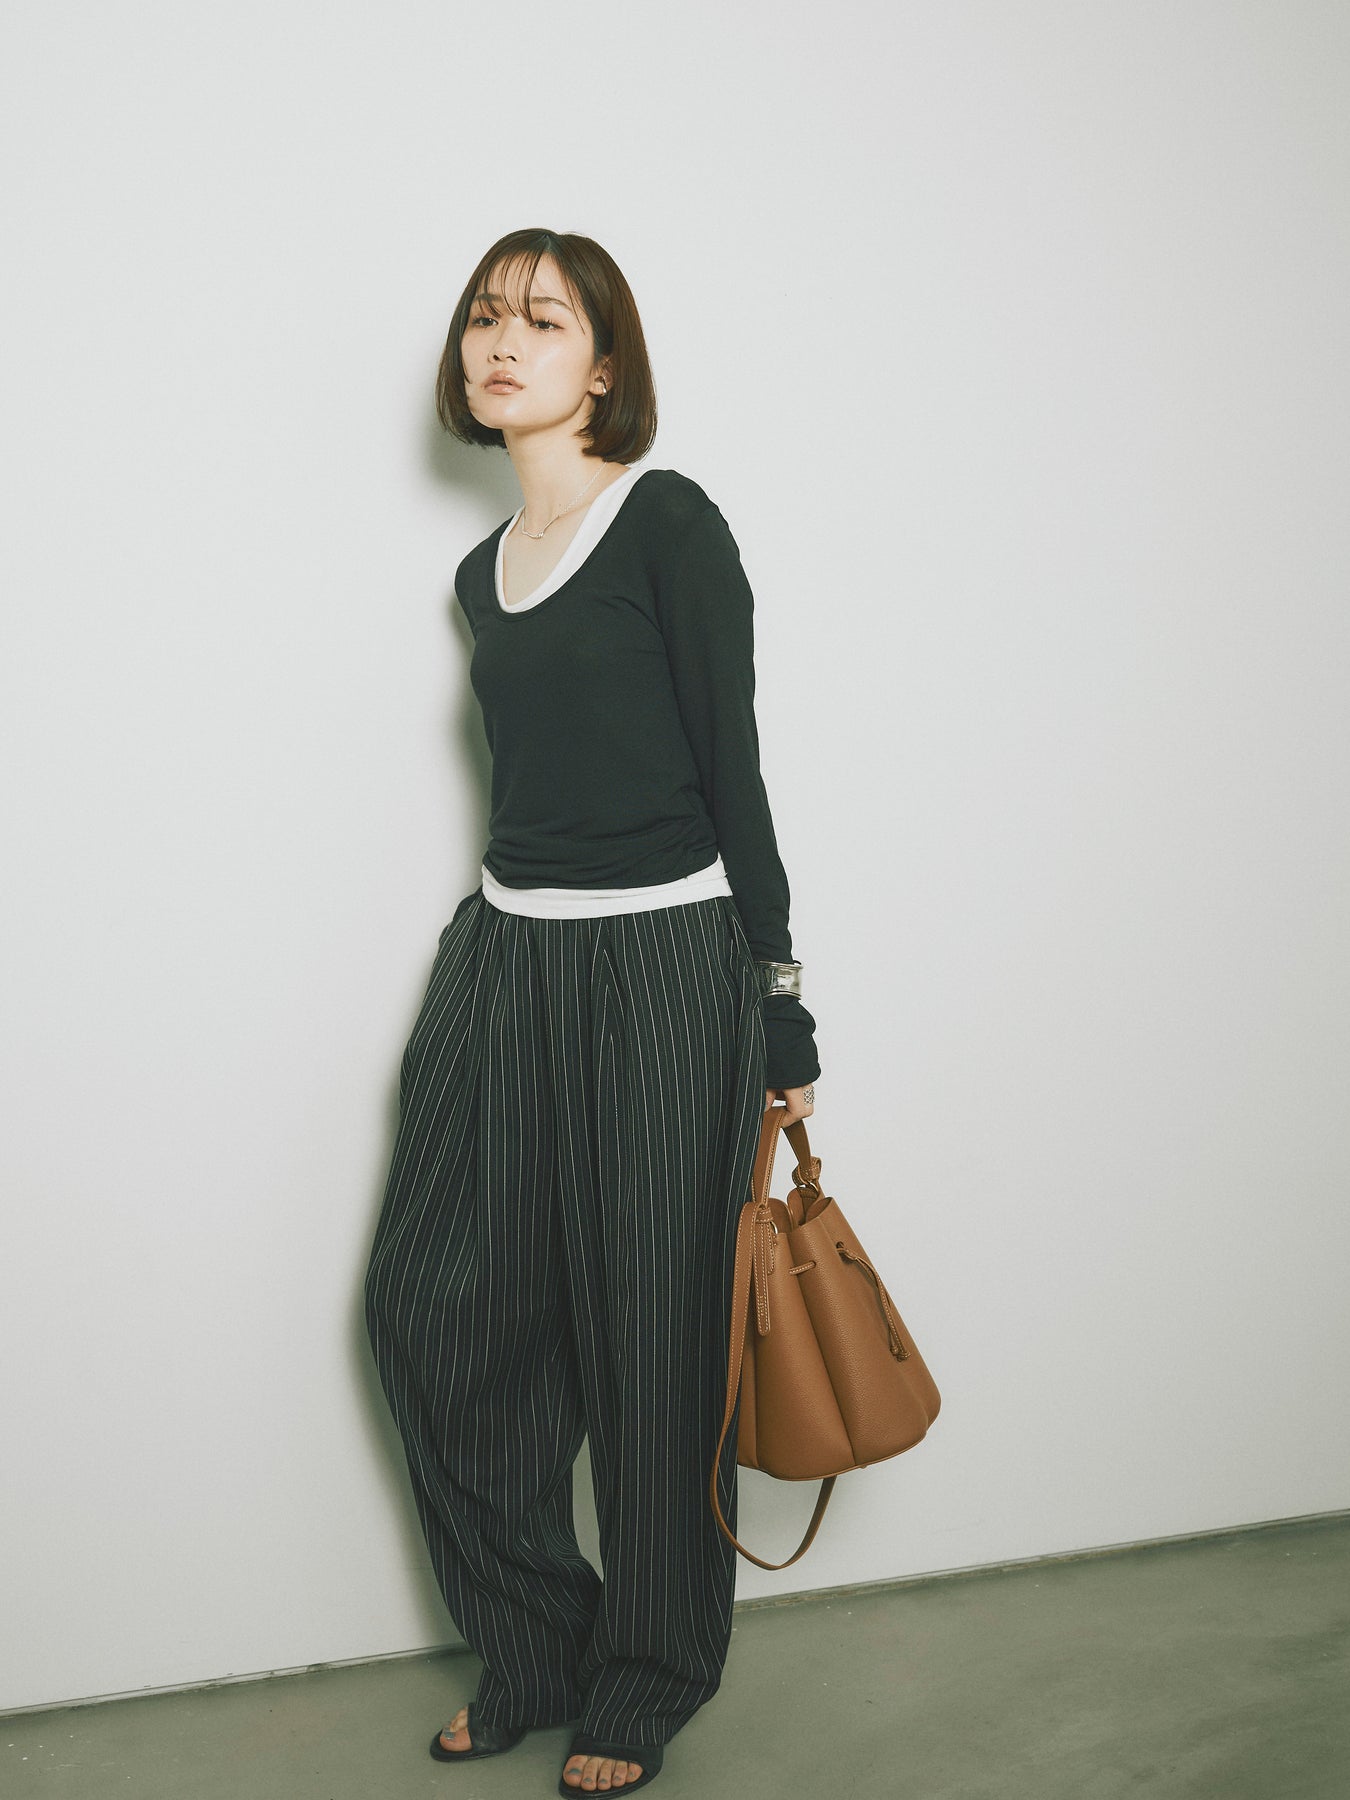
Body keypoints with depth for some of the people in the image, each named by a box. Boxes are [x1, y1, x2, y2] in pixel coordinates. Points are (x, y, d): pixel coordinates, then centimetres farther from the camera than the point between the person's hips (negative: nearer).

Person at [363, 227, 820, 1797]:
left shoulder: (669, 522, -6)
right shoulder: (484, 570, 13)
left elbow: (731, 772, -8)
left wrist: (778, 1013, -8)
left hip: (661, 965, -6)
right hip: (502, 960, 7)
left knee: (646, 1337, 3)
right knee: (430, 1301, 6)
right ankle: (532, 1648, 26)